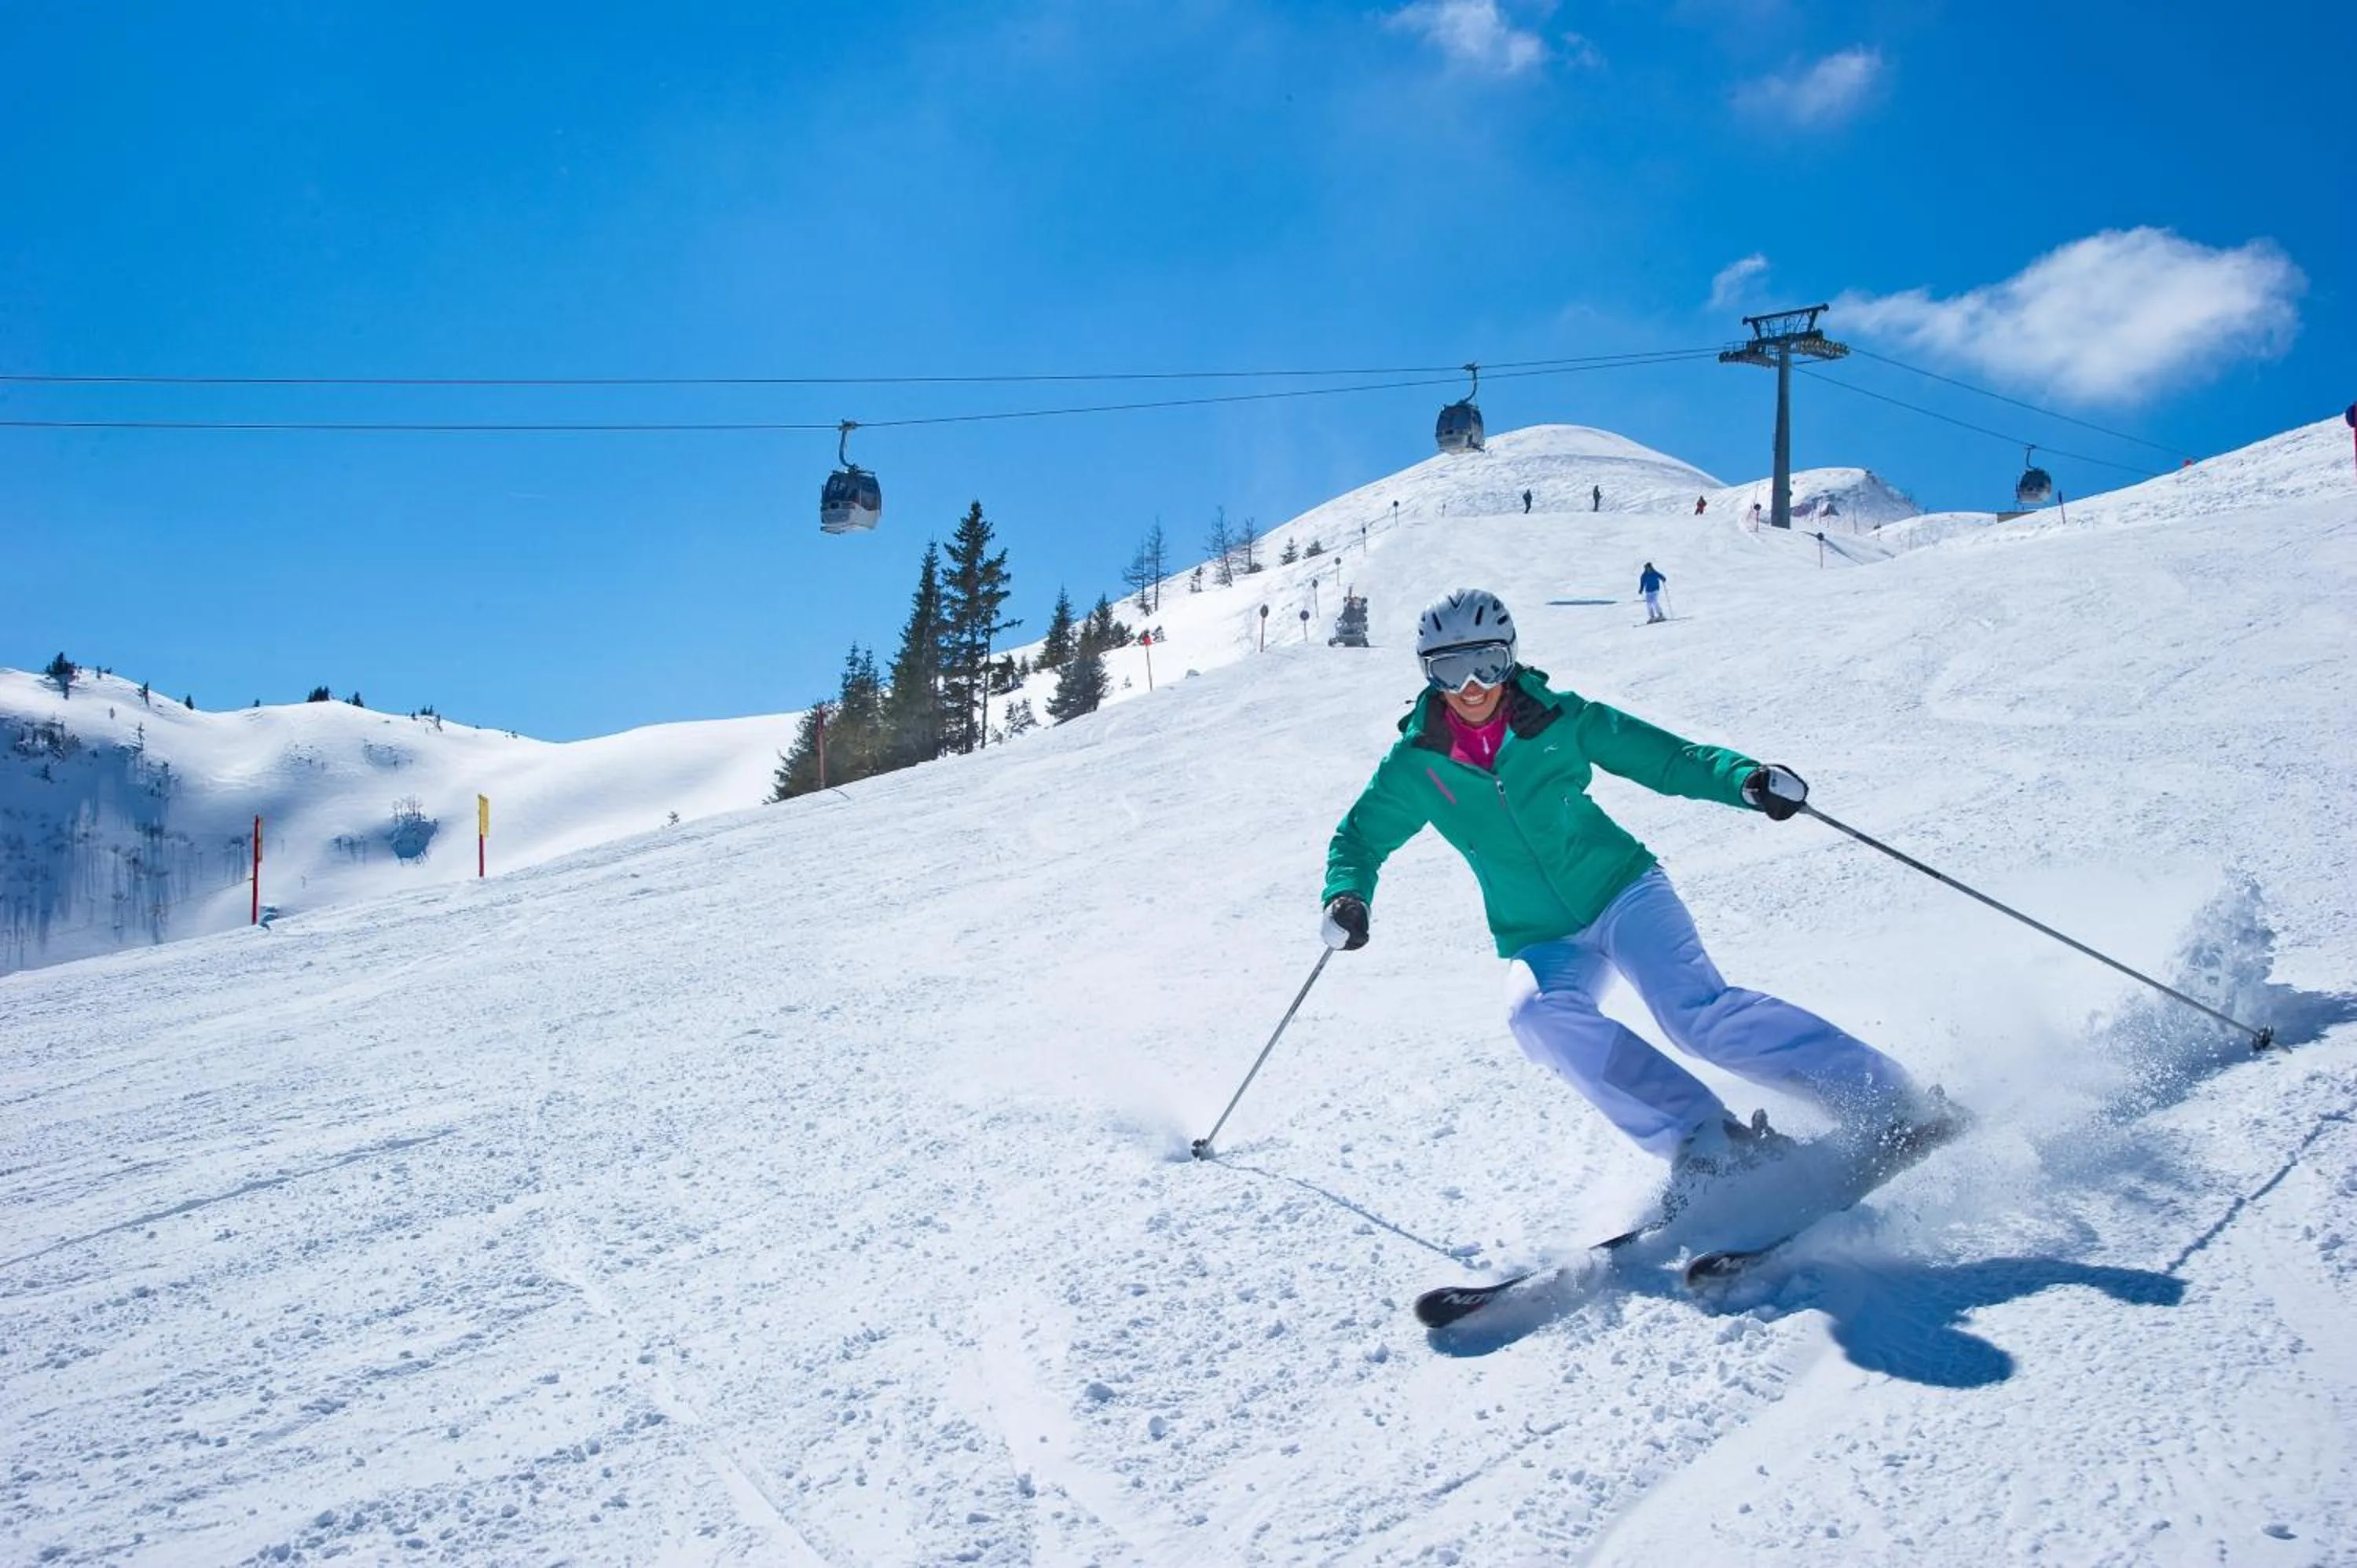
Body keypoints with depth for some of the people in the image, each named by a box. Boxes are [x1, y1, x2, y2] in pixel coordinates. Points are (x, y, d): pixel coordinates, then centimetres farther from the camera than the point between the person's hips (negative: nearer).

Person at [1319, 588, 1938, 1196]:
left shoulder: (1558, 719, -5)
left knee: (1699, 1013, -26)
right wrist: (1346, 896, -11)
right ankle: (1709, 1143, -28)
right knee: (1539, 1014, -32)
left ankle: (1886, 1101, -18)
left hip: (1624, 891, -2)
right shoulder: (1415, 767, -2)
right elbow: (1360, 838, 11)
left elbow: (1663, 757, -1)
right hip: (1543, 941, 2)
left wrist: (1744, 778, -19)